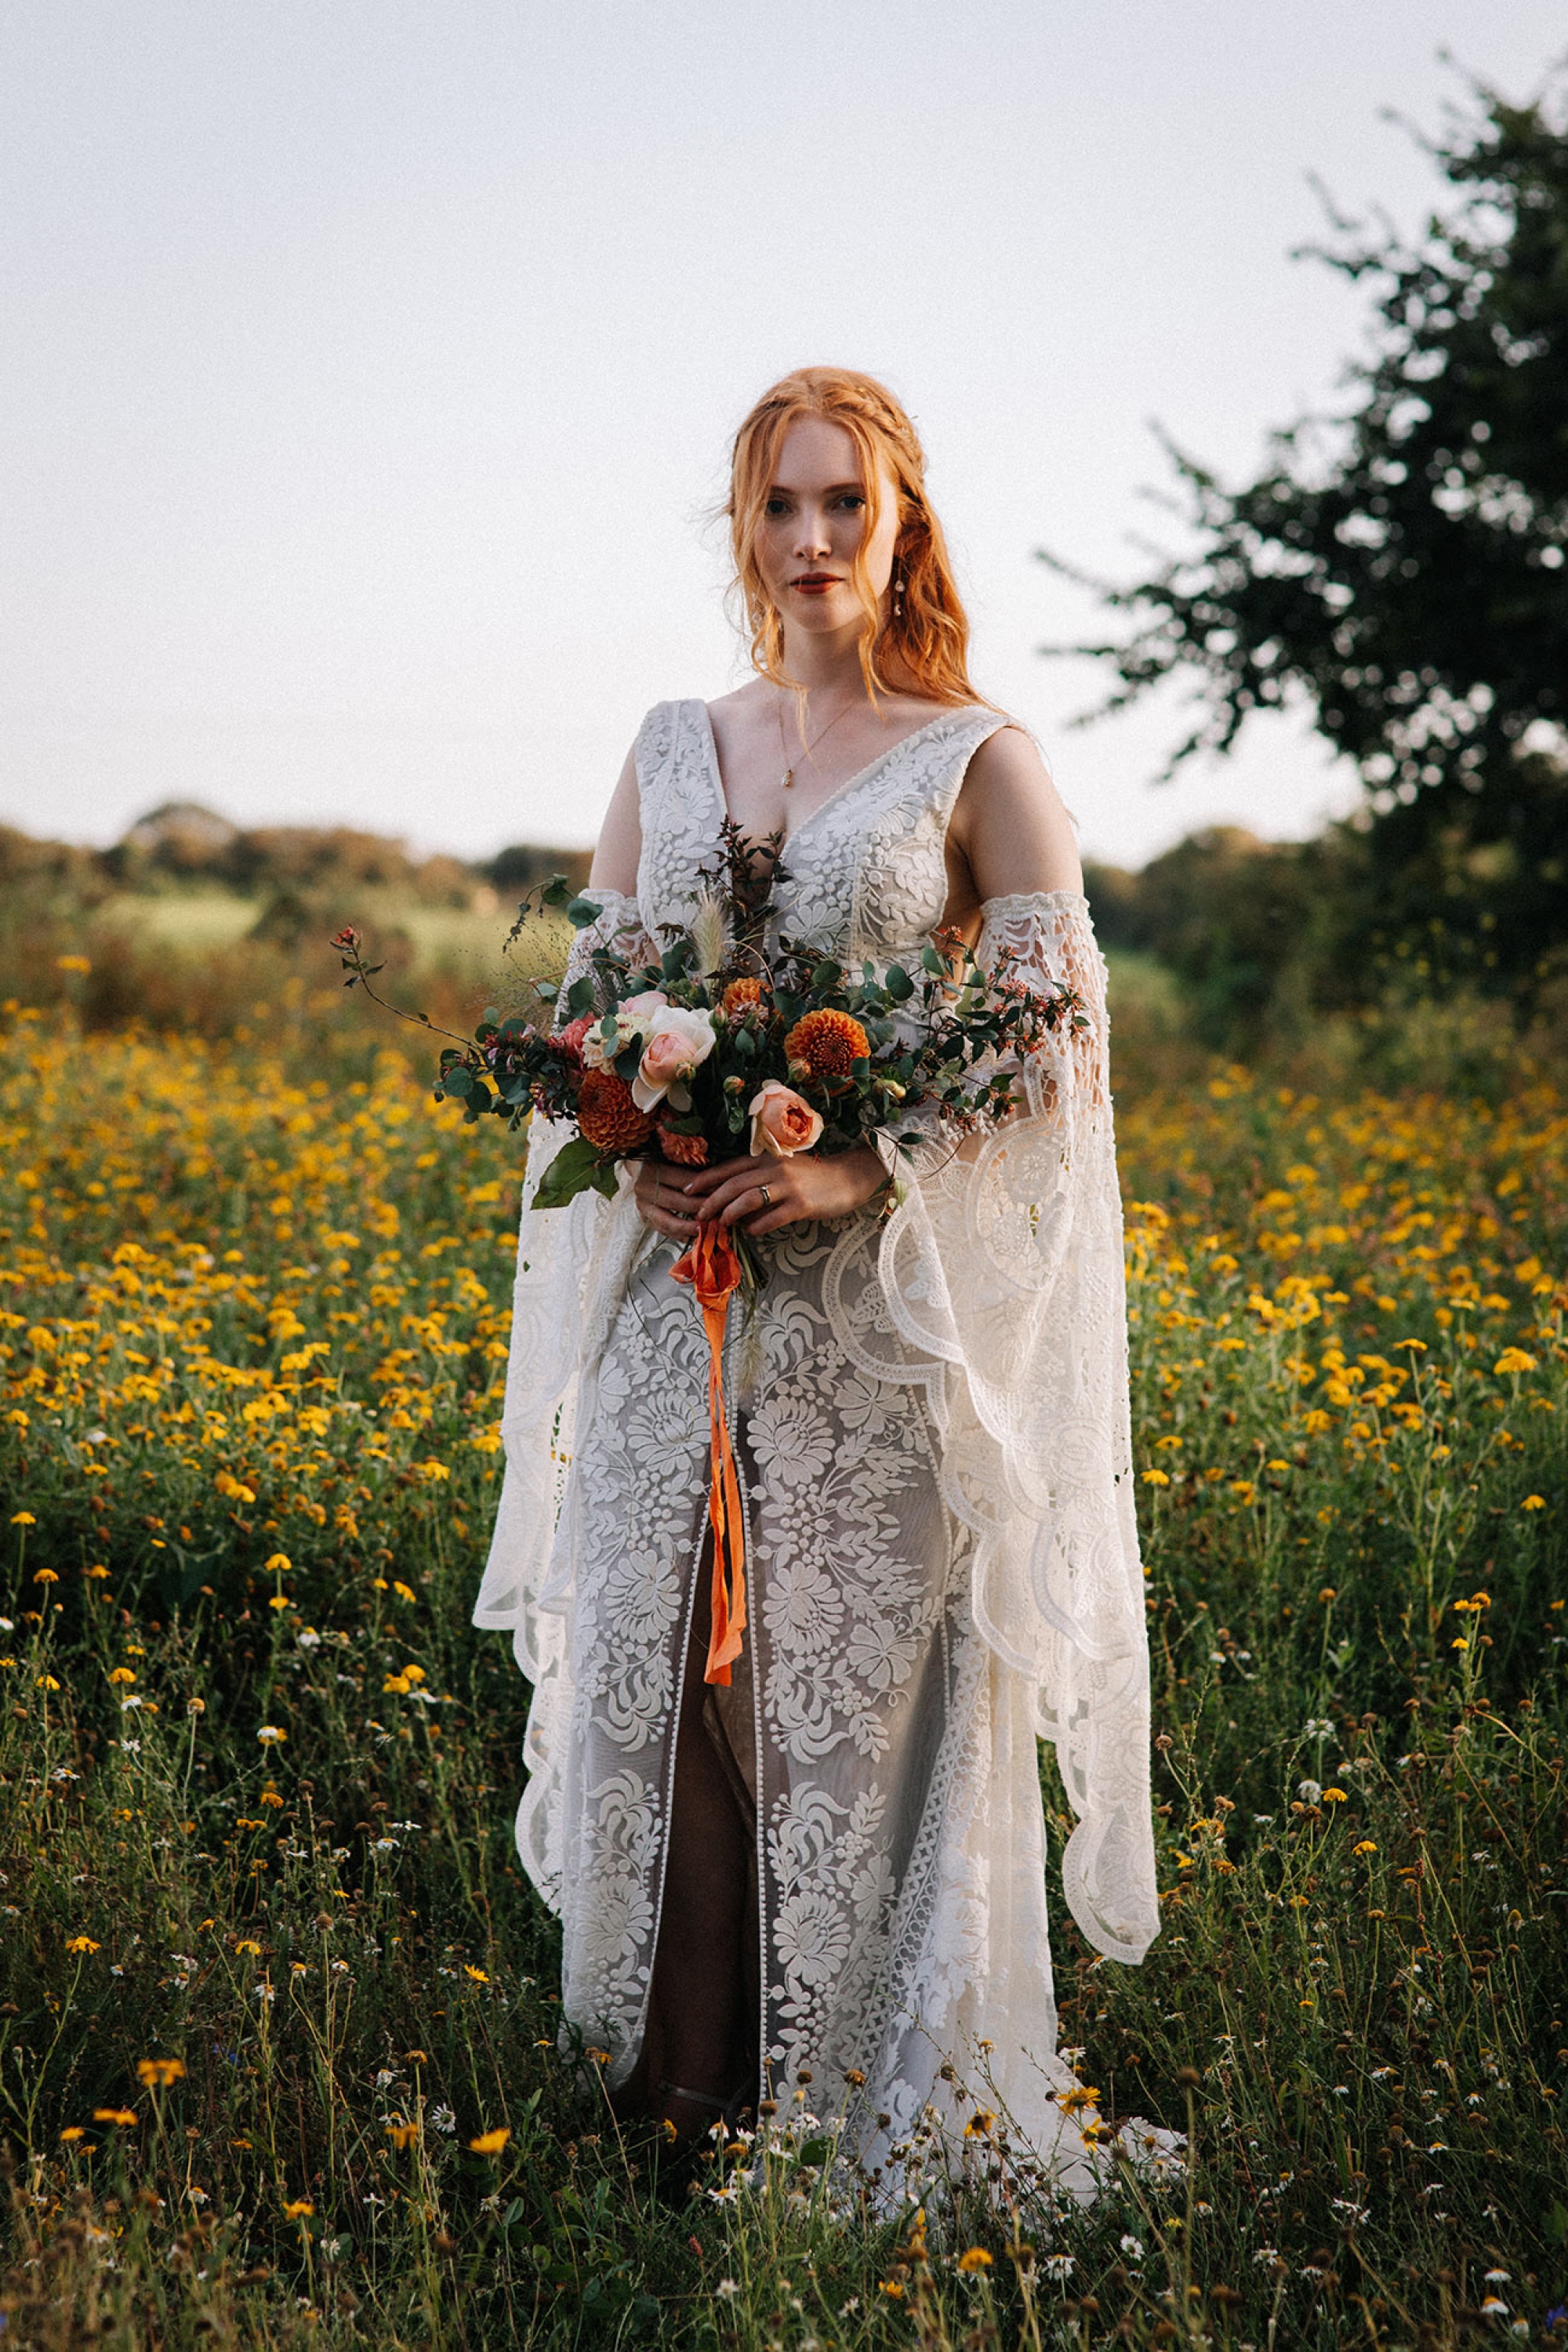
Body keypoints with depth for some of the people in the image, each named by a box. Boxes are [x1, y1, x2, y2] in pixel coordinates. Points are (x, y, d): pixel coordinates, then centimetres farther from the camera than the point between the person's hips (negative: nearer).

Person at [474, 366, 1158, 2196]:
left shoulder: (978, 760, 1)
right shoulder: (669, 749, 13)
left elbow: (1059, 1044, -5)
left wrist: (863, 1171, -18)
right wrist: (637, 1149, -7)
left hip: (882, 1302, -4)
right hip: (677, 1281, 4)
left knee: (863, 1679, -1)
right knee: (659, 1659, 4)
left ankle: (867, 2099, 13)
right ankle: (677, 2087, 17)